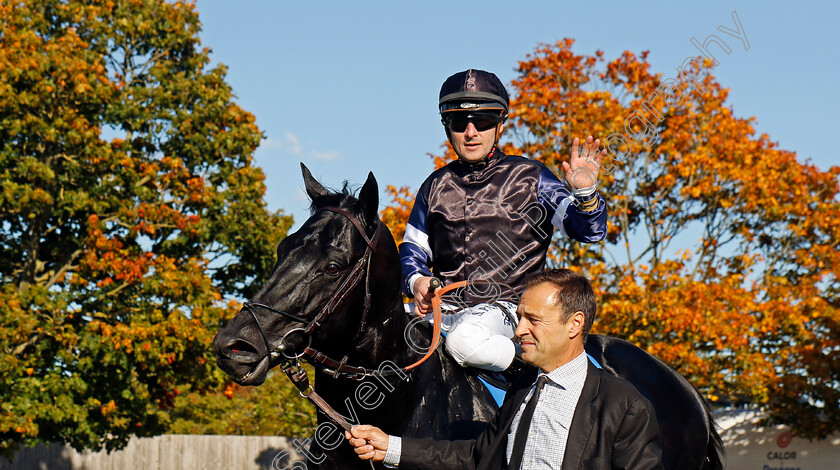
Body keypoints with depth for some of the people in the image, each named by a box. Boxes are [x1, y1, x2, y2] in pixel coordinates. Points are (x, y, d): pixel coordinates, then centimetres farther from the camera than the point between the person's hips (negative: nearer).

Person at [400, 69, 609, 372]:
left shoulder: (529, 178, 4)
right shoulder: (435, 186, 15)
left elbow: (589, 230, -3)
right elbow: (413, 249, 21)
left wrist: (585, 194, -25)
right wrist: (416, 281, -2)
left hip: (507, 307, -4)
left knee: (465, 339, -36)